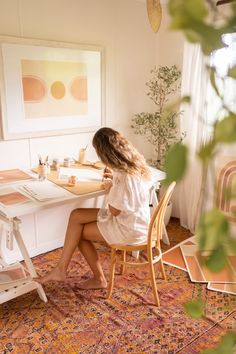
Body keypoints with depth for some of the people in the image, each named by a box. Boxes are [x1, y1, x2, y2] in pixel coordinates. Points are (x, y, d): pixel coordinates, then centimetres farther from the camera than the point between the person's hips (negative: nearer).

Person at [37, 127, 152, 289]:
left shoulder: (124, 175, -29)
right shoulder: (136, 161, 0)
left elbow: (114, 211, -19)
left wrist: (109, 188, -4)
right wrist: (114, 178, 12)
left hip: (129, 229, -9)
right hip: (135, 219, 9)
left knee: (79, 232, 3)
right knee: (76, 215, 2)